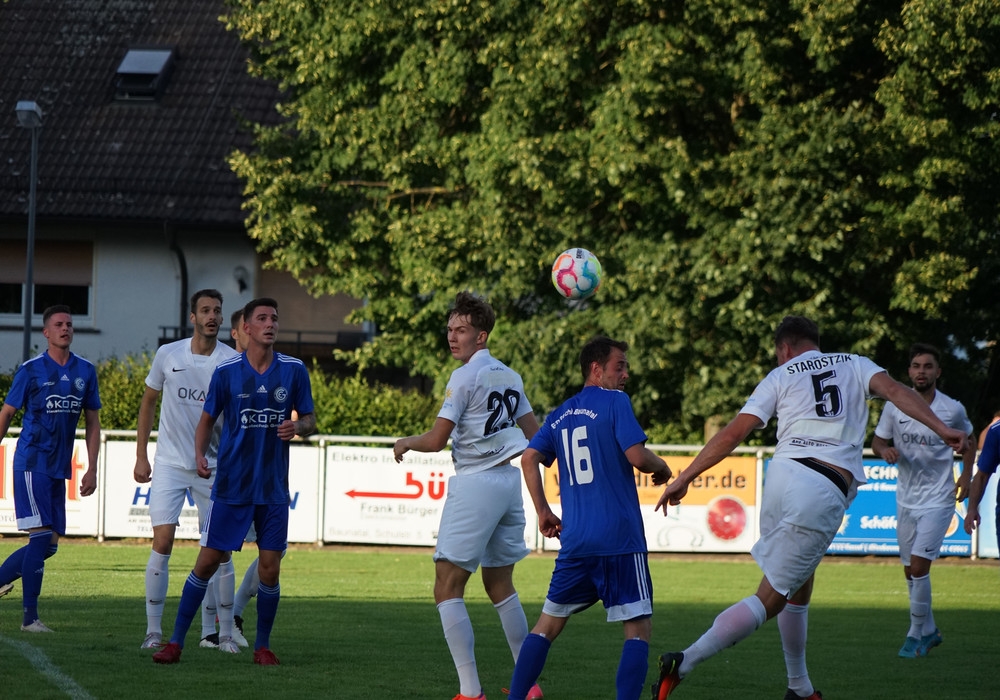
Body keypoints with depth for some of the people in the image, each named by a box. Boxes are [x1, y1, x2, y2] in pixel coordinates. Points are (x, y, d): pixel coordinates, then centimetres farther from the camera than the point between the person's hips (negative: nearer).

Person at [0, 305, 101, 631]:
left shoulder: (85, 371, 9)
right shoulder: (31, 370, -3)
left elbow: (92, 422, 14)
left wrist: (92, 469, 7)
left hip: (60, 469, 6)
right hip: (32, 464, -6)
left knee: (49, 544, 6)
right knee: (42, 537, -12)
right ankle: (30, 617, -7)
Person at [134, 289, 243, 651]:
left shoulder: (233, 361, -3)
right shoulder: (168, 355, 0)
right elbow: (148, 403, 12)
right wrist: (141, 456, 10)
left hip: (214, 467, 0)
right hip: (170, 464, 0)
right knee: (162, 543, -10)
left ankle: (223, 632, 9)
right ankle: (153, 630, -3)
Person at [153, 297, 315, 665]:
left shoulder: (294, 370, 1)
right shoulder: (226, 371, -2)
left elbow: (310, 419, 9)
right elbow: (207, 419, 8)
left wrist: (298, 426, -14)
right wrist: (200, 454, -9)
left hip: (274, 488, 1)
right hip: (231, 485, -1)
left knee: (270, 568, 0)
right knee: (207, 561, -3)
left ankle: (263, 646, 16)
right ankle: (176, 642, 4)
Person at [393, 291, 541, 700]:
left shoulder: (465, 377, -12)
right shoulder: (509, 376, 12)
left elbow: (436, 441, -14)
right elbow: (535, 434, 22)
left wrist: (406, 443, 6)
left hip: (475, 483, -8)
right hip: (510, 482, 8)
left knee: (447, 588, -6)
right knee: (500, 586, 18)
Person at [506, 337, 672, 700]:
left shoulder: (560, 415, 16)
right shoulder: (615, 402, -3)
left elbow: (529, 458, 9)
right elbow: (637, 456, -13)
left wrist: (543, 512, 14)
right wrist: (661, 467, 7)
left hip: (574, 539, 6)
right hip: (619, 539, -6)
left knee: (548, 623, 15)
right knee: (638, 626, -2)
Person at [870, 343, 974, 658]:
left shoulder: (953, 410, -8)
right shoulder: (894, 406, -3)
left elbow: (968, 440, 11)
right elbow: (878, 441, 8)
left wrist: (966, 475, -1)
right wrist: (885, 451, -15)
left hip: (937, 500, -4)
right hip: (906, 499, 4)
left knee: (918, 567, -14)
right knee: (910, 572, 11)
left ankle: (917, 635, 0)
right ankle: (929, 631, 29)